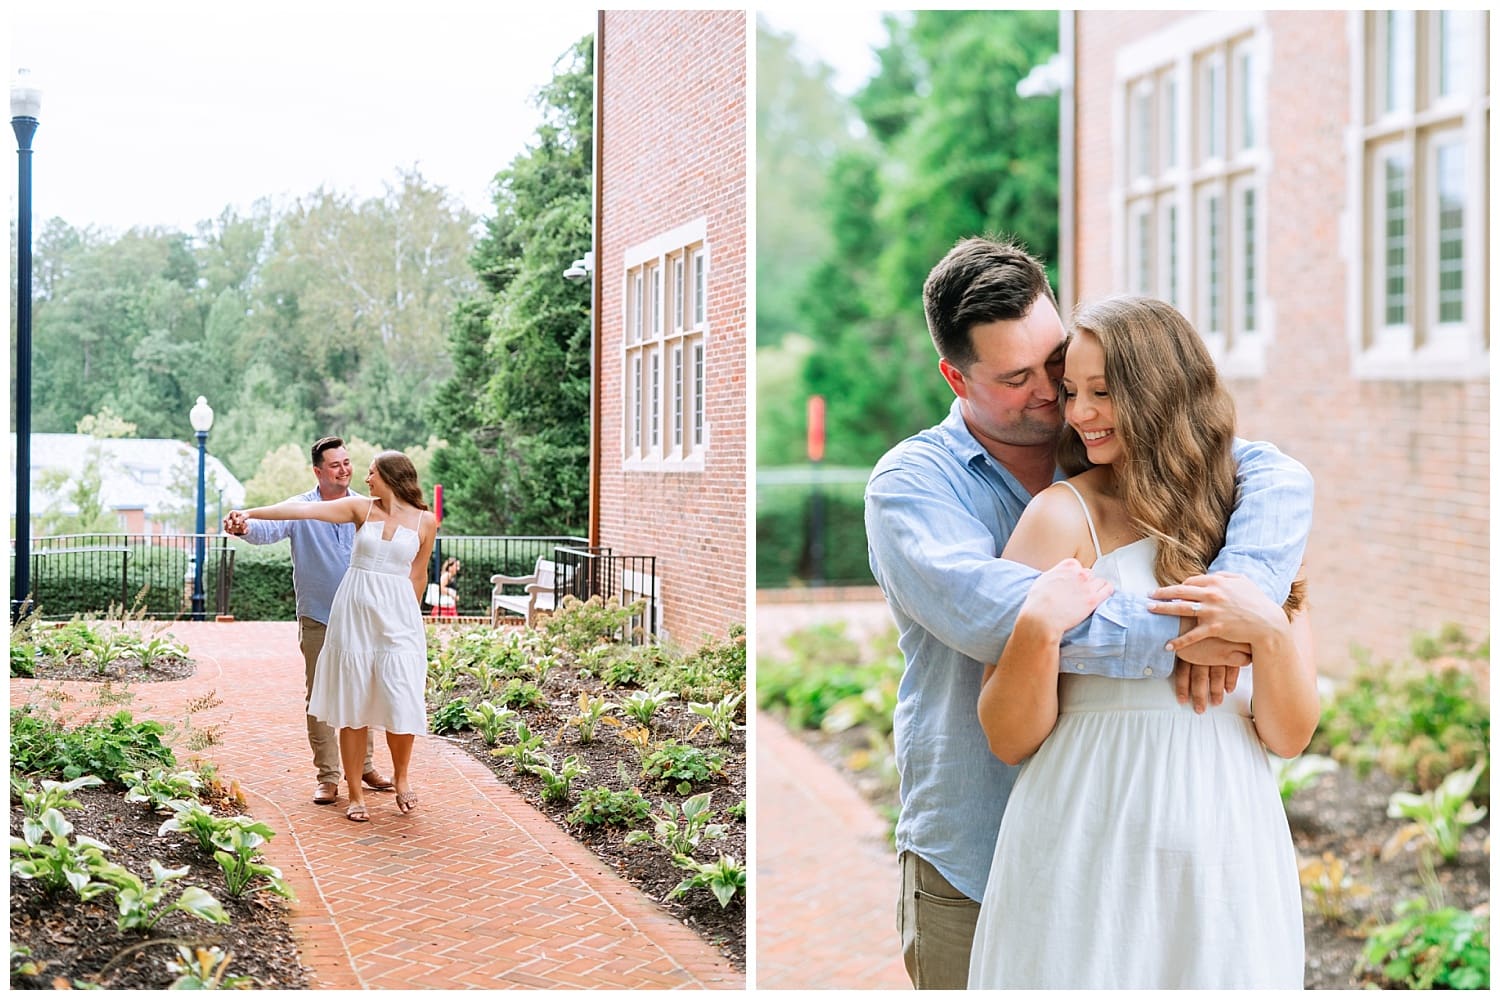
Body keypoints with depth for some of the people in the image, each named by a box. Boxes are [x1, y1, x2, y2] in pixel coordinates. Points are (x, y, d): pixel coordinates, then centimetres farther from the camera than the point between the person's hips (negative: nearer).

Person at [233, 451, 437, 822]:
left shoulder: (424, 521, 2)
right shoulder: (361, 508, 3)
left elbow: (417, 574, 10)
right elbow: (303, 510, -4)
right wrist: (251, 513, -10)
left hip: (397, 617, -1)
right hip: (353, 614, 1)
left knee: (402, 704, -8)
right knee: (352, 706, 3)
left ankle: (402, 777, 18)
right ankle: (355, 793, 12)